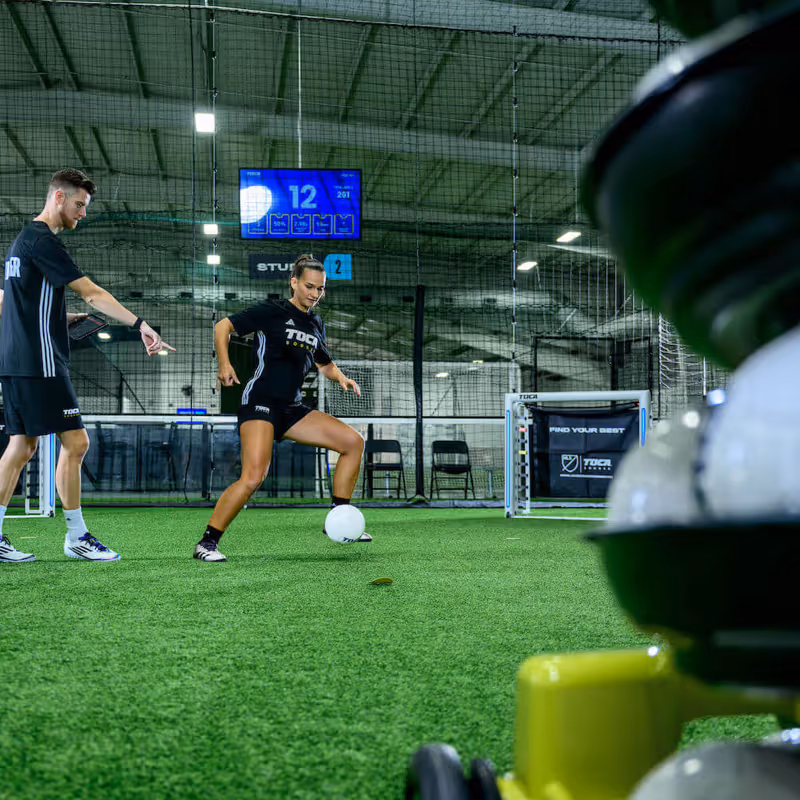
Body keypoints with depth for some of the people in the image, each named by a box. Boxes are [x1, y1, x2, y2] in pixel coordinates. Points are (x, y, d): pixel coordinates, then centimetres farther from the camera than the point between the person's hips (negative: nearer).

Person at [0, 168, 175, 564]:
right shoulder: (42, 240, -12)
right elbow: (92, 293, -19)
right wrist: (140, 324, -22)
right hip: (39, 364, -10)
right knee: (75, 441, -5)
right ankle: (76, 537, 2)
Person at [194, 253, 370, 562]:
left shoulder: (315, 324, 16)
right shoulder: (273, 311, -4)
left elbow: (325, 365, 28)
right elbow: (222, 327, -4)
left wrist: (340, 377, 6)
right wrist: (224, 364, -20)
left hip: (292, 409, 8)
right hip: (260, 402, -8)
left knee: (353, 441, 2)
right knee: (253, 477, -25)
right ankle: (206, 543, -11)